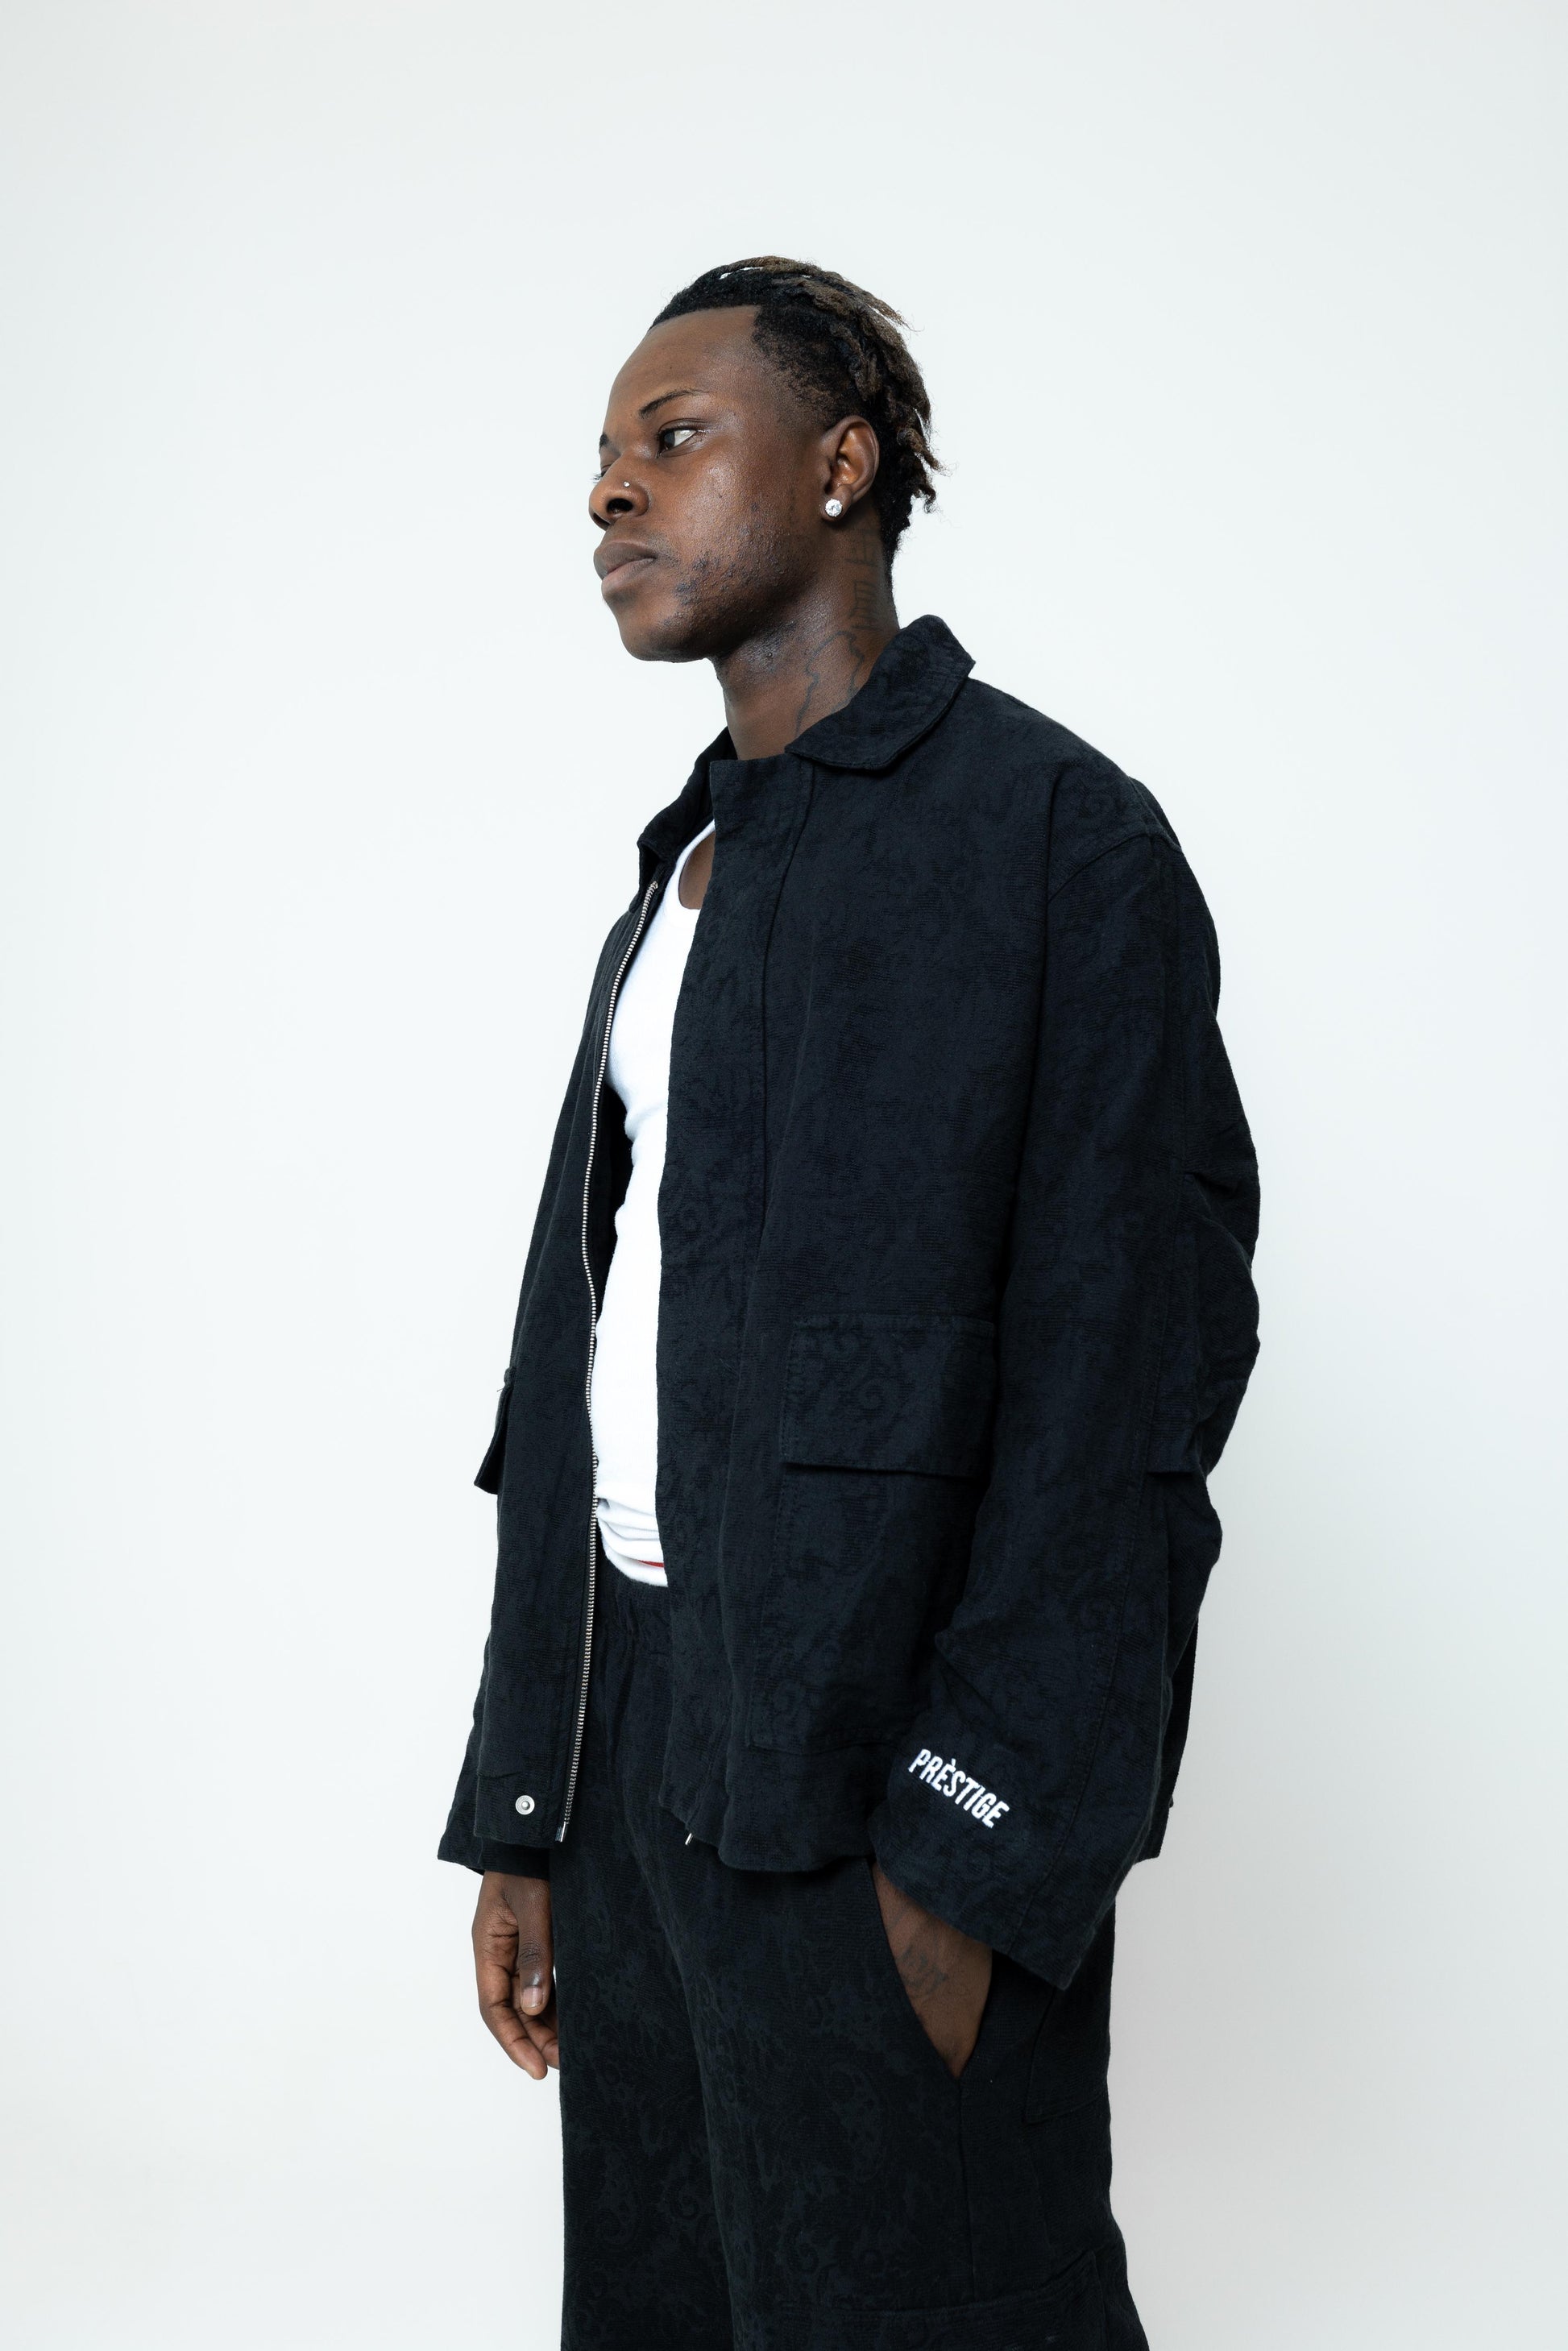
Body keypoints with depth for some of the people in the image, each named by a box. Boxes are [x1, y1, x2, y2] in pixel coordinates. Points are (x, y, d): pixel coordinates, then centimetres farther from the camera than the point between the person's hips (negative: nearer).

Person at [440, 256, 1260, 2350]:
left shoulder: (1055, 834, -7)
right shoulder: (684, 878, 18)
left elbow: (1133, 1367, -14)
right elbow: (578, 1352, 14)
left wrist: (978, 1845, -19)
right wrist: (526, 1815, 11)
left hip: (879, 1777, -7)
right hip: (638, 1751, 8)